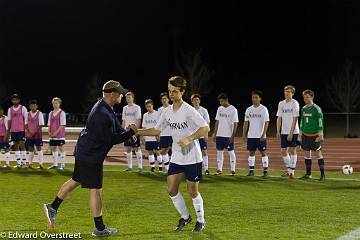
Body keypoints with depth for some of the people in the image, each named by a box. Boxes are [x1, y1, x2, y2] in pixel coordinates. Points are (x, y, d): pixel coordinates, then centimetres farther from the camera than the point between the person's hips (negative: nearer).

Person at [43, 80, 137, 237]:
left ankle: (53, 208, 32)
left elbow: (117, 129, 13)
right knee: (95, 190, -2)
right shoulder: (102, 114, -27)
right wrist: (131, 132, -18)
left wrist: (128, 132, -5)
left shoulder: (107, 108, 6)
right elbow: (111, 139, -25)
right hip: (91, 156, -10)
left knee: (75, 181, 22)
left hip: (84, 152, 10)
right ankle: (99, 228, 6)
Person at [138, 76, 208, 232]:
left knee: (192, 191, 2)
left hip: (192, 158, -6)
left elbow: (205, 128, -23)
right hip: (176, 158, 6)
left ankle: (200, 221, 23)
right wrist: (137, 131, -1)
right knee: (171, 189, 3)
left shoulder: (189, 110, -17)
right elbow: (156, 131, 11)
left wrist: (188, 139, -33)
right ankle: (185, 217, 24)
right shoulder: (167, 111, 3)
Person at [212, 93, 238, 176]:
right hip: (219, 135, 6)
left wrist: (233, 136, -15)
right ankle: (219, 170, 13)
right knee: (219, 152, 7)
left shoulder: (233, 109, -8)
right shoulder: (219, 109, 10)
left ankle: (233, 170, 3)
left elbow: (235, 123, -10)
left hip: (228, 135, -6)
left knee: (231, 152, -1)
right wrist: (215, 133, 10)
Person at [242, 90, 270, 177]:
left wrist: (263, 135, -17)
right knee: (251, 153, 6)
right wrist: (244, 135, 7)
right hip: (251, 136, 4)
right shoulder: (249, 109, 9)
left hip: (260, 136, -4)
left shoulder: (263, 109, -5)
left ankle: (265, 171, 2)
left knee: (263, 152, -1)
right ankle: (251, 170, 11)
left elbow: (266, 123, -9)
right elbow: (246, 123, 12)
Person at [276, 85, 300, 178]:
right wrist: (278, 131, 5)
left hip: (293, 132, -5)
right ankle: (289, 169, 21)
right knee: (283, 151, 6)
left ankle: (292, 171, 1)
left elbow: (295, 119, -12)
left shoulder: (295, 103, -7)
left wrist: (291, 133, -16)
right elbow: (279, 118, 13)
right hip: (283, 132, 5)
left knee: (292, 150, -4)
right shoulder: (281, 103, 10)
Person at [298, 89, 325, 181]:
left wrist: (320, 135, -14)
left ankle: (322, 174, 2)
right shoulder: (303, 109, 11)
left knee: (318, 154, -3)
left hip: (314, 135, -6)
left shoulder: (316, 109, -8)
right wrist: (300, 133, 16)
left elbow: (320, 122, -10)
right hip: (305, 135, 6)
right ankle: (308, 174, 15)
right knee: (307, 154, 8)